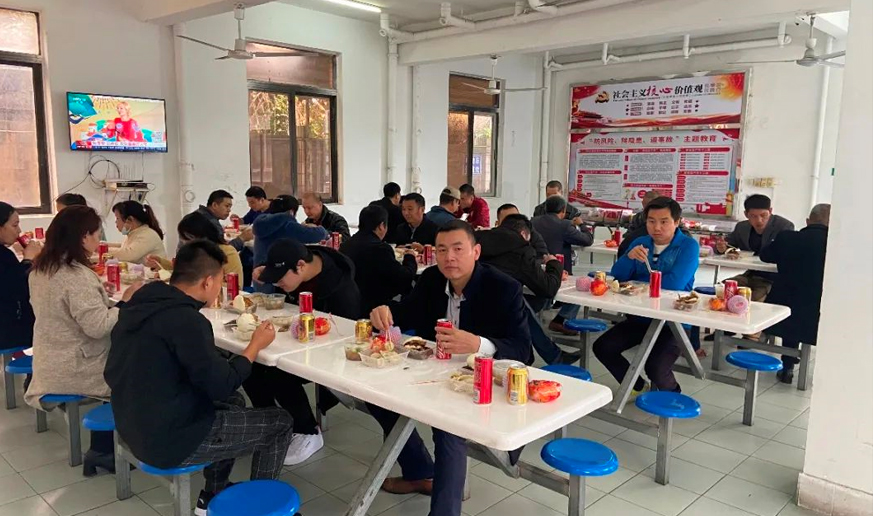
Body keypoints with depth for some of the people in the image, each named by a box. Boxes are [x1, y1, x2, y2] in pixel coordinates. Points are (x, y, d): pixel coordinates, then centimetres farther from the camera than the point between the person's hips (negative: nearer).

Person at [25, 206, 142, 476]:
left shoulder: (39, 270, 5)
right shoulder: (77, 275, -24)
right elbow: (97, 326, -28)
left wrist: (113, 303, 10)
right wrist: (126, 302, -15)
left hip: (50, 366, 9)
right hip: (75, 370, -8)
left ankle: (103, 449, 20)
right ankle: (104, 450, 18)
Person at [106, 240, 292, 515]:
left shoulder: (143, 301, 0)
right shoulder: (186, 320, -27)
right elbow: (221, 386, -19)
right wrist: (256, 345, -5)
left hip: (135, 426, 9)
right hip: (169, 442, -9)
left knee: (234, 401, 28)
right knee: (280, 422, 4)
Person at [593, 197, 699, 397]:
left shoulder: (688, 245, -8)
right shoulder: (640, 243, 8)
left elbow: (675, 283, -23)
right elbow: (617, 276, 1)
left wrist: (637, 281, -9)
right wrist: (629, 257, -20)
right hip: (639, 317, 6)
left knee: (656, 368, -25)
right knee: (602, 347, -9)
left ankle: (673, 394, 13)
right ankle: (638, 386, 17)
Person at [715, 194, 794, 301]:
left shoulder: (785, 226, -8)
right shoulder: (742, 227, 7)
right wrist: (721, 248, -6)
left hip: (772, 280, -5)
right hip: (750, 276, 5)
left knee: (755, 300, -30)